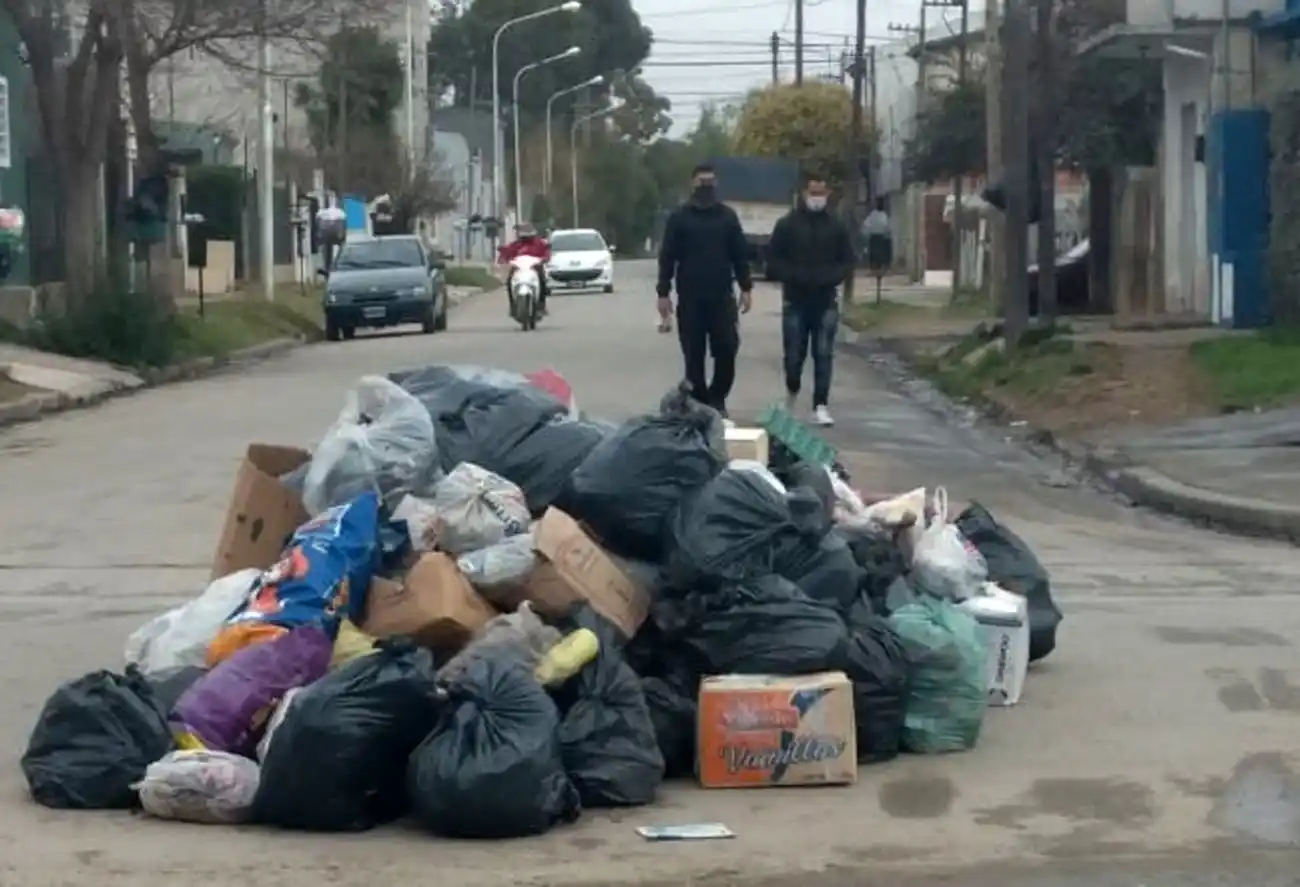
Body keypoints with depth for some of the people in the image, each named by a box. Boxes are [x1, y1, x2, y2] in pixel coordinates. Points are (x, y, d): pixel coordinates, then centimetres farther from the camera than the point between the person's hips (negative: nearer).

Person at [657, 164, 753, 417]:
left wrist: (746, 288, 3)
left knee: (727, 349, -5)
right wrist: (663, 293, -6)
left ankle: (717, 399, 11)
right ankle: (698, 402, 10)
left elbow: (739, 254, 10)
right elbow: (667, 257, 0)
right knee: (694, 354, 2)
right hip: (690, 297, -1)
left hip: (722, 295, 1)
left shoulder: (728, 215, 8)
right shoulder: (679, 217, 2)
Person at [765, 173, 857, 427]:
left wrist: (831, 277, -11)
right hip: (795, 300, -1)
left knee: (823, 355, -6)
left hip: (825, 301, 1)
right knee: (794, 354, 3)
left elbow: (848, 261, 7)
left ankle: (821, 406, -5)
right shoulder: (787, 224, 0)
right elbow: (773, 258, 0)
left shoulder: (837, 227, 5)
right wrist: (792, 276, -16)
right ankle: (792, 390, 32)